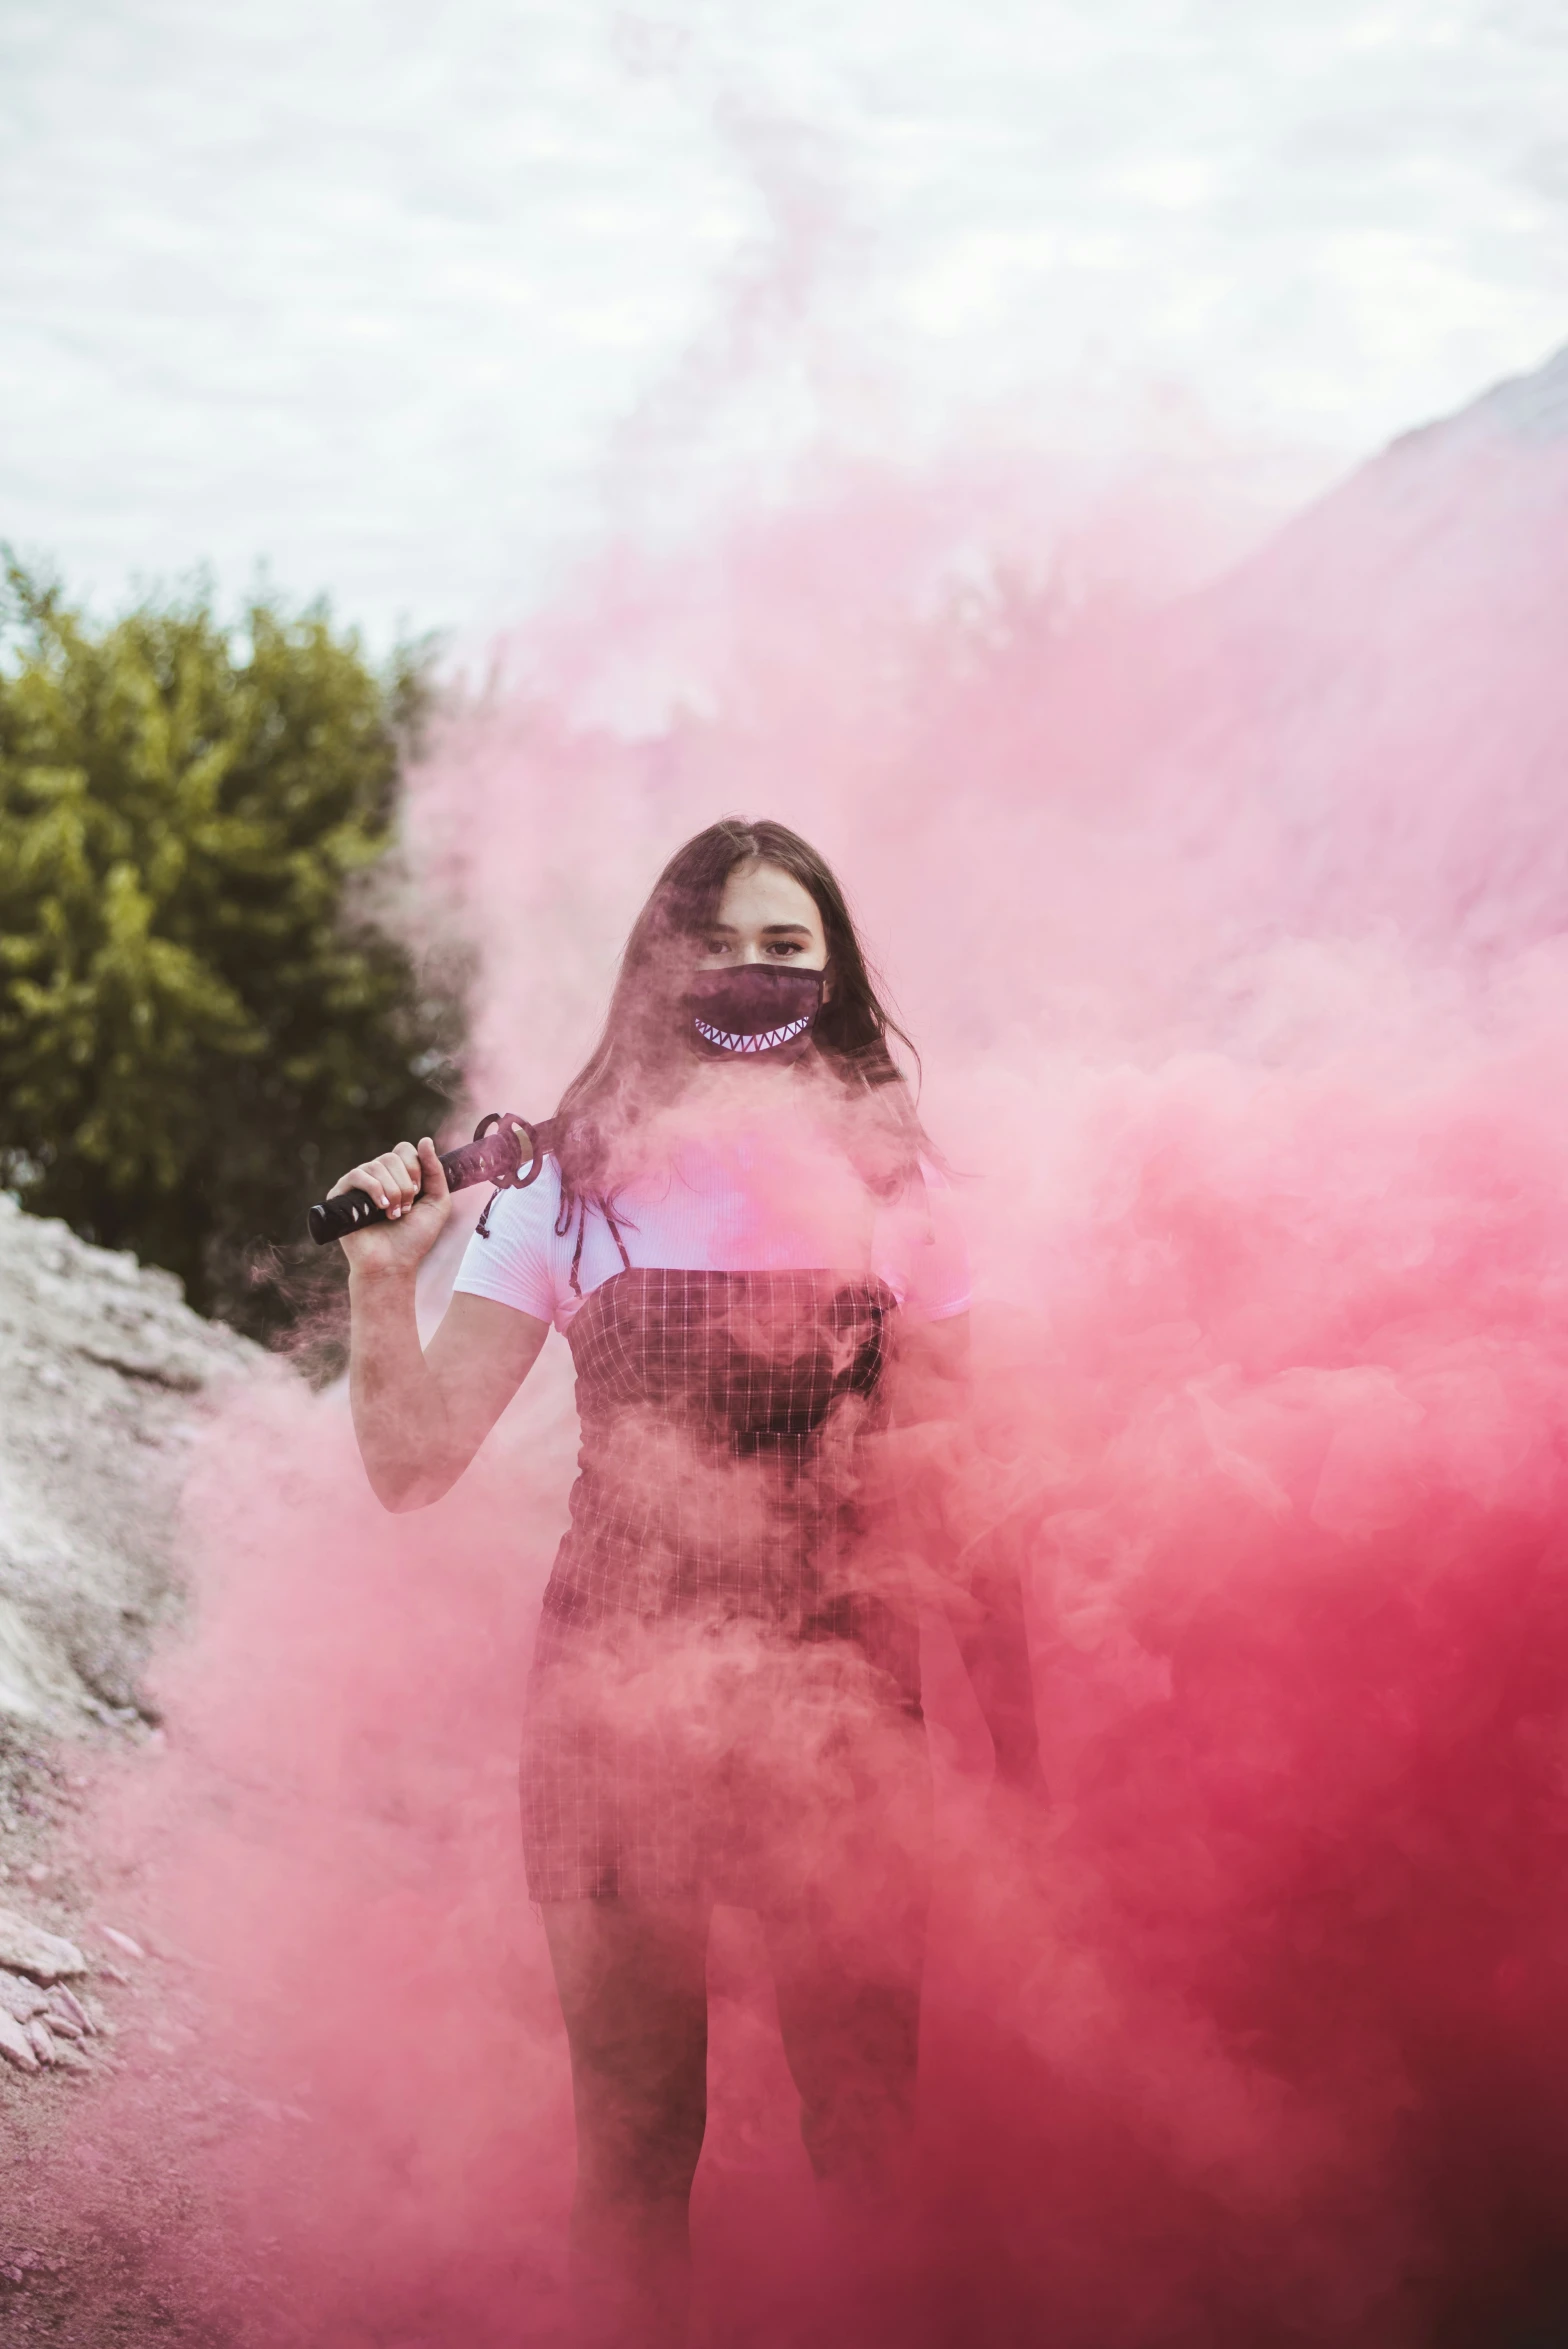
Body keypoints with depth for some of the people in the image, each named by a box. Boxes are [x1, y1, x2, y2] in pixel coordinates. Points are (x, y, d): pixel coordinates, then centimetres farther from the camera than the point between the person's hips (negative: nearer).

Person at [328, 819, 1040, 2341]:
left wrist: (1008, 1692, 4)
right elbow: (413, 1468, -3)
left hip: (845, 1690, 1)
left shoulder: (894, 1184, 4)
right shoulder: (569, 1186, 0)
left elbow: (953, 1468, 8)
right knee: (634, 2129, 9)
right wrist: (384, 1282, -18)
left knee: (864, 2121, 6)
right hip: (616, 1688, 0)